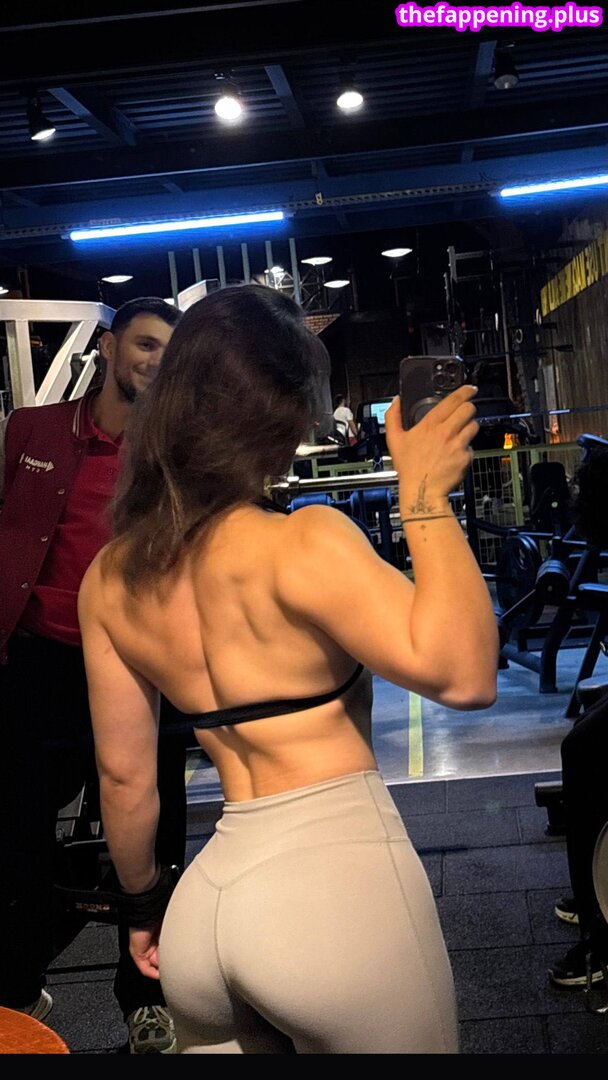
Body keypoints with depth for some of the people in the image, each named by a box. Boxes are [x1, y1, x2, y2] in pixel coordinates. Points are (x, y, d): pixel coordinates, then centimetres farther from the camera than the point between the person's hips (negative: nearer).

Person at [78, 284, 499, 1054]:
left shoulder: (109, 578, 3)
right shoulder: (302, 541, -17)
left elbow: (123, 772, 9)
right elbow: (461, 674, -25)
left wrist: (143, 903, 23)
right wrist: (426, 494, -17)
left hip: (204, 901, 6)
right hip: (335, 881, -5)